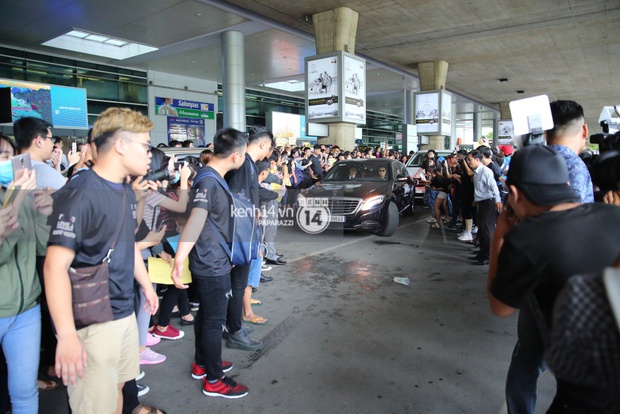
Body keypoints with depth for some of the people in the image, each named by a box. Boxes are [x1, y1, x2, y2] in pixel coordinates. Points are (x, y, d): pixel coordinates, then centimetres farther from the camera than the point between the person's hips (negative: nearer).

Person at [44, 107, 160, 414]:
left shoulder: (126, 191, 8)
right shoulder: (79, 195, -20)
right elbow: (55, 266, -23)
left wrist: (146, 285, 25)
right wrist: (67, 336, -26)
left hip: (125, 313, 8)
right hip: (92, 321, -8)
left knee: (116, 387, 20)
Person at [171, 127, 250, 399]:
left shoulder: (213, 178, 8)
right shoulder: (208, 182, -23)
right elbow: (196, 221, -38)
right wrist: (179, 260, -47)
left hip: (213, 261, 10)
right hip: (212, 265, -10)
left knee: (205, 315, 21)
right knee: (214, 320, 4)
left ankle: (201, 364, 38)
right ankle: (213, 381, 19)